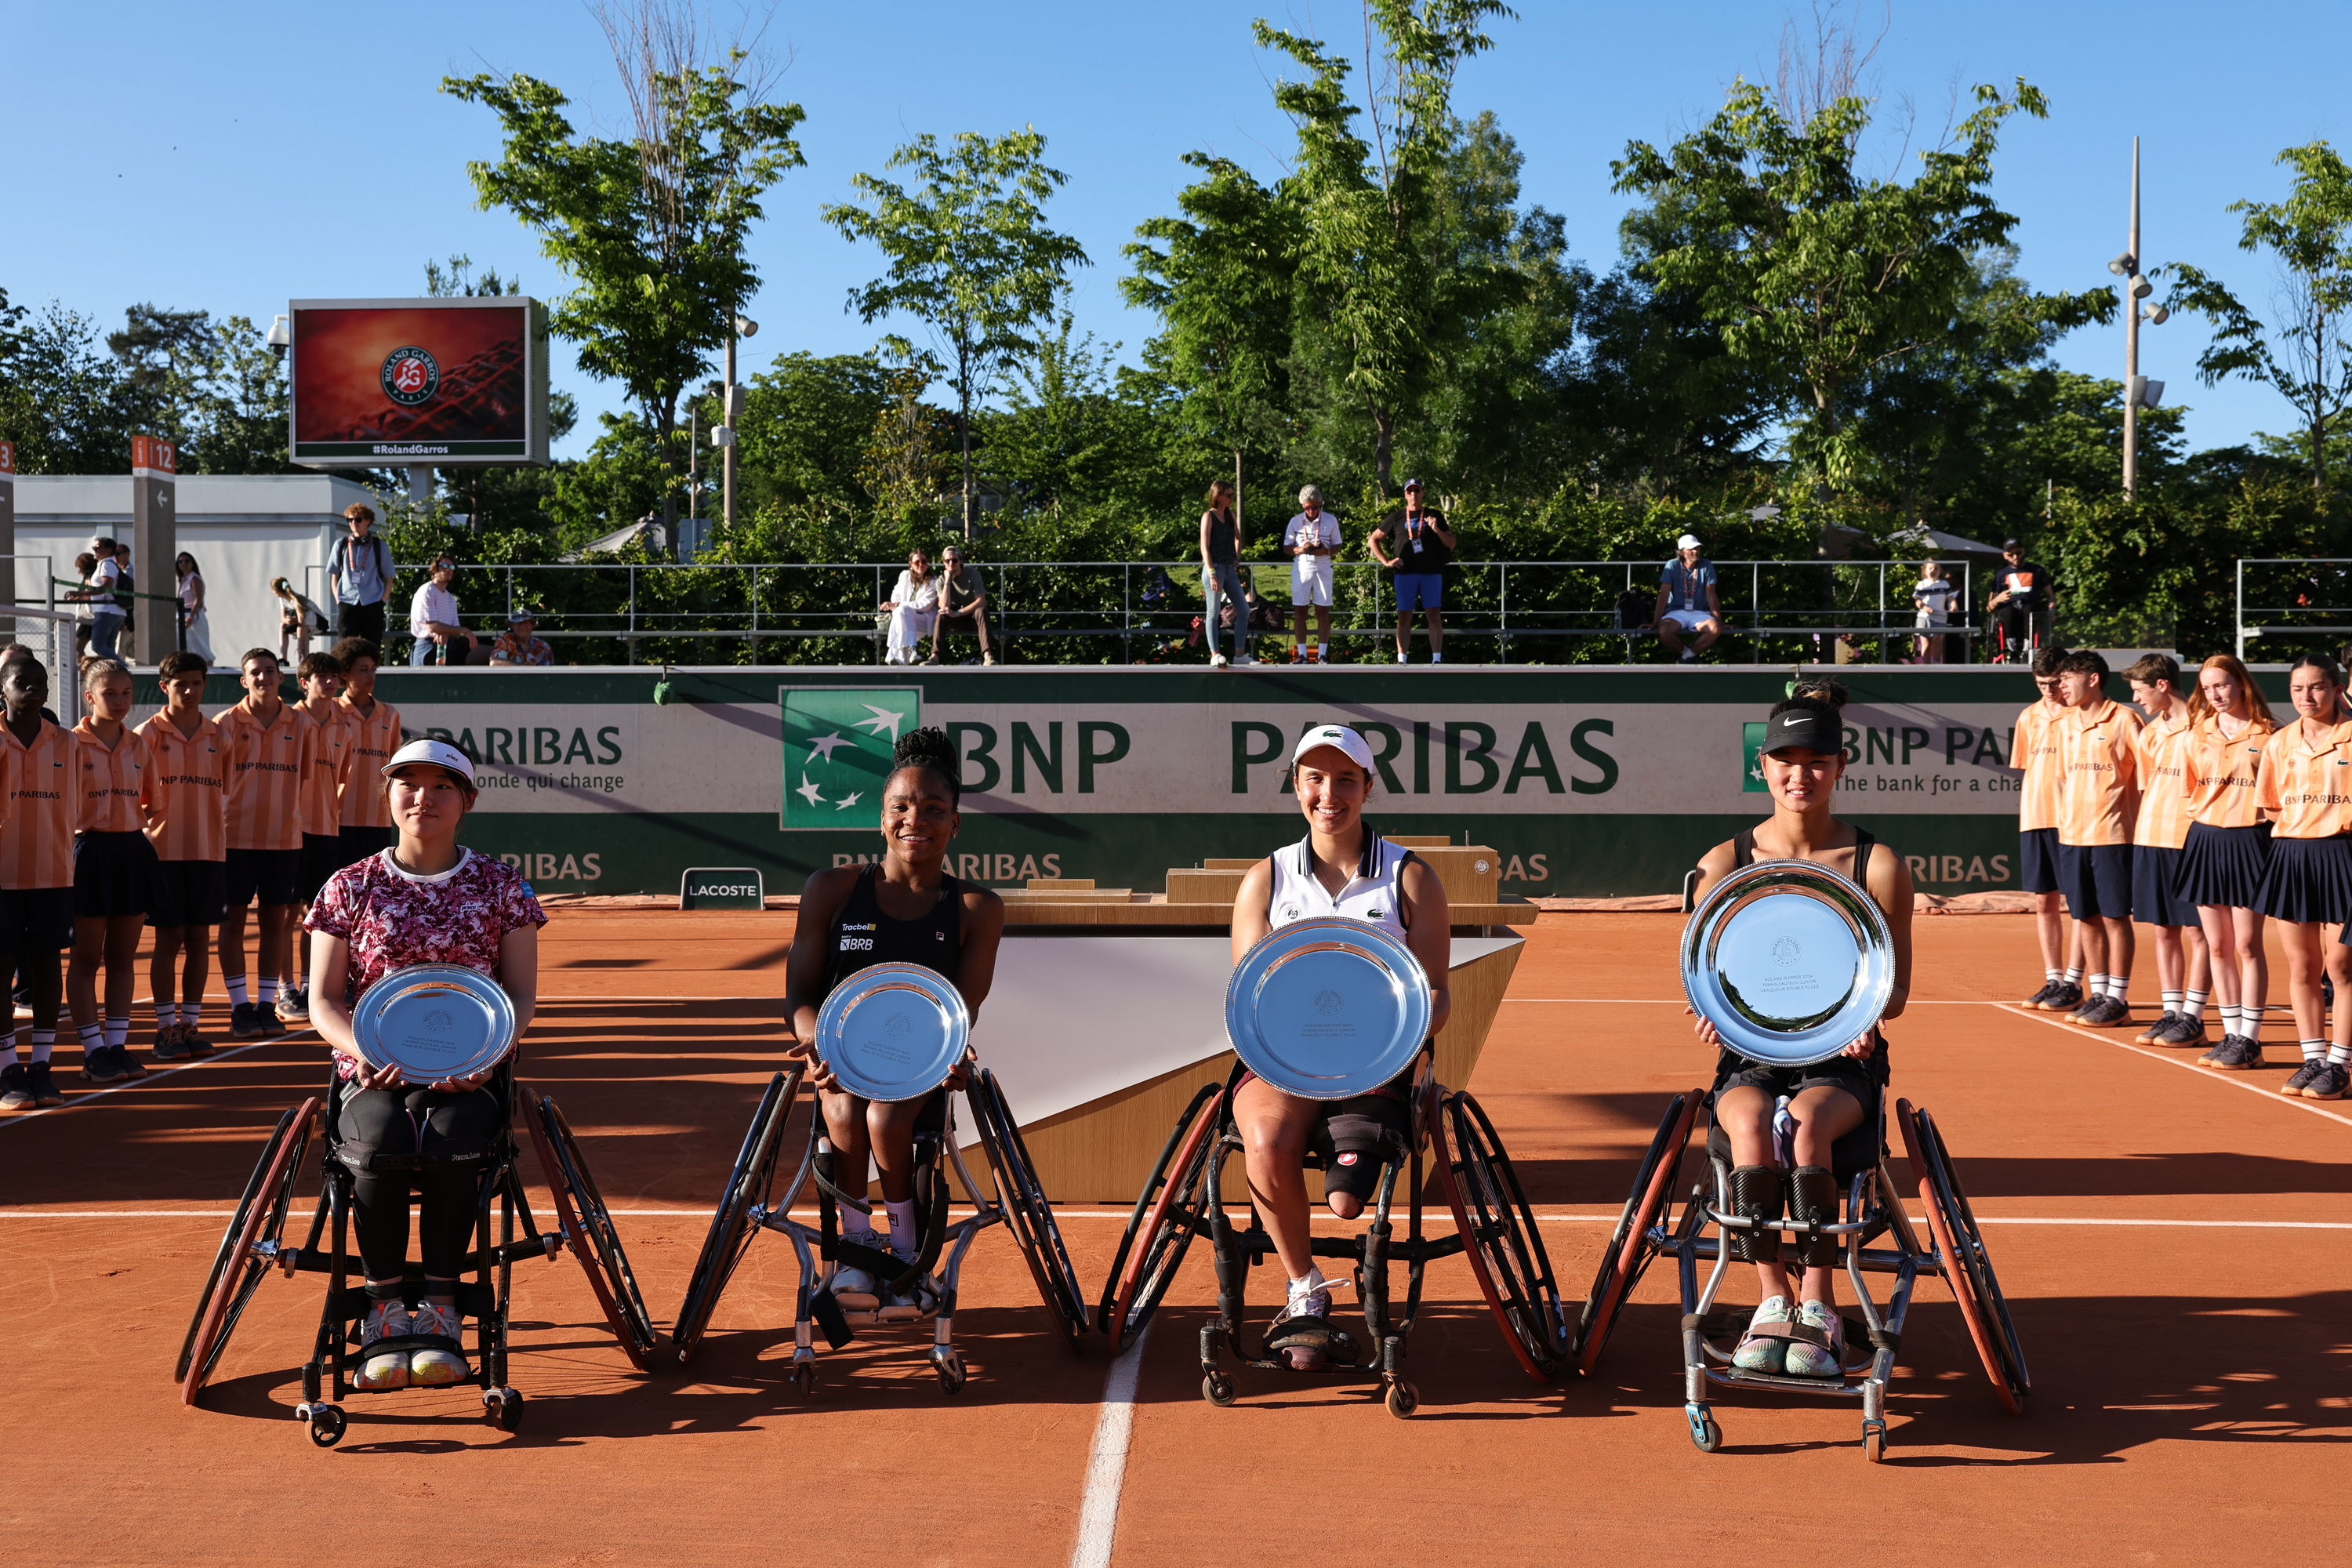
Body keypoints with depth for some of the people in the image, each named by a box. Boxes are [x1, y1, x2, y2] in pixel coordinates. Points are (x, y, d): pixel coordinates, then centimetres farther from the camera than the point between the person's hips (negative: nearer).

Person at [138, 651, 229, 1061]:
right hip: (164, 852, -3)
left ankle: (191, 1024, 13)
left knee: (199, 939, 6)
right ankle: (166, 1027, 6)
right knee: (169, 939, -1)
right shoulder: (148, 735, -2)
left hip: (209, 850, 3)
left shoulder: (217, 737, 8)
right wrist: (144, 823, -6)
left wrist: (220, 834, 7)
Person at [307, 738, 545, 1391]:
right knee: (381, 1142, -34)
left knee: (449, 1138, -34)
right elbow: (324, 1001, 7)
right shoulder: (350, 887, 10)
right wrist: (368, 1050, -15)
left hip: (468, 1074, 0)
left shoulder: (501, 886, 9)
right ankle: (385, 1307, -20)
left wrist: (485, 1053, -15)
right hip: (373, 1073, 0)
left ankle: (440, 1307, -22)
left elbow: (522, 996, 6)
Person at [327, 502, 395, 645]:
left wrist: (382, 601, -4)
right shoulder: (341, 545, 8)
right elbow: (334, 577, 12)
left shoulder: (380, 547, 5)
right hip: (347, 604, 0)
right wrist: (338, 600, 0)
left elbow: (388, 579, 8)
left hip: (372, 605, 0)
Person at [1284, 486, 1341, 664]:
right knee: (1299, 611, -1)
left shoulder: (1331, 521, 0)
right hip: (1301, 568, 1)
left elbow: (1337, 547, 5)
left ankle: (1322, 654, 5)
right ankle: (1302, 654, 4)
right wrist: (1301, 549, -16)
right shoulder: (1295, 522, 2)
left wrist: (1326, 551, -17)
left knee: (1323, 612, 0)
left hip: (1323, 569, -1)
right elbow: (1286, 549, 4)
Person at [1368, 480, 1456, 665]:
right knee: (1404, 617, 1)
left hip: (1431, 573, -1)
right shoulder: (1397, 518, 11)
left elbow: (1451, 543, 7)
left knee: (1434, 616, -5)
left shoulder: (1434, 516, 10)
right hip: (1405, 573, 1)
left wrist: (1437, 530, -9)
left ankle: (1437, 659, -4)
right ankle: (1401, 660, 4)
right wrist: (1386, 561, 5)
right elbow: (1373, 540, 15)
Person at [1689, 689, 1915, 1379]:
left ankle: (1818, 1308, -20)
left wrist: (1867, 1015, -16)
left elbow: (1896, 985, 7)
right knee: (1751, 1126, -33)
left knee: (1807, 1125, -34)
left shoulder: (1878, 865, 1)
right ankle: (1773, 1300, -19)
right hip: (1750, 1053, 1)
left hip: (1843, 1059, -1)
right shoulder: (1725, 864, 4)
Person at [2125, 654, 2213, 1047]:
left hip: (2191, 839, -7)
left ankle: (2193, 1018, 2)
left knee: (2196, 930, -1)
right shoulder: (2150, 732, 13)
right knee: (2163, 930, 9)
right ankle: (2171, 1012, 14)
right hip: (2150, 838, 7)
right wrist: (2136, 830, 12)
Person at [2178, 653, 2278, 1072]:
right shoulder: (2198, 735, 9)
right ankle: (2231, 1034, 16)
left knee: (2247, 944, -2)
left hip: (2248, 842, -5)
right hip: (2205, 840, 5)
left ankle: (2249, 1040, 3)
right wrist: (2199, 821, 9)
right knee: (2218, 945, 8)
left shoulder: (2266, 735, -4)